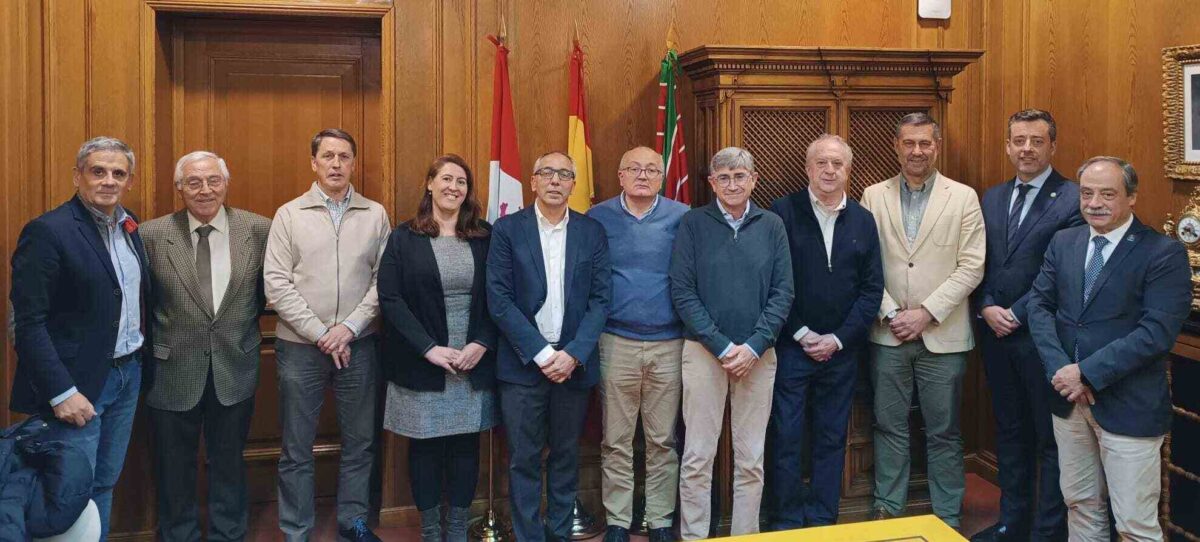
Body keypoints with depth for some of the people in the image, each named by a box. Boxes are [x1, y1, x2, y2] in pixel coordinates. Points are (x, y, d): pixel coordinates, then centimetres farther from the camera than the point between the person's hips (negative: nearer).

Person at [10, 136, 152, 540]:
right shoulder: (47, 232, -13)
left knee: (105, 485, 16)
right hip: (78, 385, -7)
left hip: (127, 375, 7)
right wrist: (61, 393, -19)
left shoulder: (129, 226, 9)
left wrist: (144, 355, 7)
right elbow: (28, 323, -16)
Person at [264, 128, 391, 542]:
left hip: (357, 345, 1)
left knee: (360, 441, 11)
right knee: (297, 449, 7)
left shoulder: (375, 215, 4)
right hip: (300, 346, -1)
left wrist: (349, 328, -11)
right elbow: (276, 284, -5)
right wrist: (320, 334, -11)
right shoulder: (289, 214, 1)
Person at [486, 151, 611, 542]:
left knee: (566, 456, 11)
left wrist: (574, 354, -11)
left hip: (574, 361, 2)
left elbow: (600, 298, 1)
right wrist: (542, 353, -12)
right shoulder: (507, 229, 0)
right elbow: (499, 300, -6)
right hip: (523, 362, -2)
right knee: (524, 460, 3)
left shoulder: (592, 232, 5)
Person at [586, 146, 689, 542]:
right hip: (616, 343, 0)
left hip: (669, 344, 0)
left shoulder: (683, 218, 0)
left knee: (663, 441, 9)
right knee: (616, 441, 7)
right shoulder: (597, 219, 1)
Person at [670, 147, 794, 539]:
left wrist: (753, 347, -10)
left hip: (758, 354, 2)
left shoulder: (772, 226, 5)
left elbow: (783, 292, 2)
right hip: (703, 350, -2)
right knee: (698, 456, 1)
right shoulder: (693, 224, -1)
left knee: (751, 459, 8)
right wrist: (722, 346, -11)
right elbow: (682, 292, -5)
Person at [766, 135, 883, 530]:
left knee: (832, 438, 11)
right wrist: (801, 334, -9)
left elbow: (872, 287, 4)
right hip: (792, 346, -3)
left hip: (842, 349, 3)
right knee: (786, 437, 1)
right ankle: (787, 521, 15)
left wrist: (838, 339, -5)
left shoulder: (863, 220, 6)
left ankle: (823, 519, 23)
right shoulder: (783, 212, -5)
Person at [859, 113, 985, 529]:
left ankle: (948, 518, 21)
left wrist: (925, 313, -12)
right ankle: (887, 509, 23)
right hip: (888, 333, 1)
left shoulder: (963, 197, 1)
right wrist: (890, 313, -8)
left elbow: (971, 267, -4)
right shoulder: (873, 196, 4)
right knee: (889, 427, 10)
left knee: (944, 432, 8)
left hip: (942, 335, -1)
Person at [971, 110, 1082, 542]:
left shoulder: (1073, 199, -9)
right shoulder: (991, 198, 11)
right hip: (995, 334, 6)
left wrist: (1016, 314, -14)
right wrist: (986, 308, -5)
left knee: (1050, 438, 6)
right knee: (1009, 432, 15)